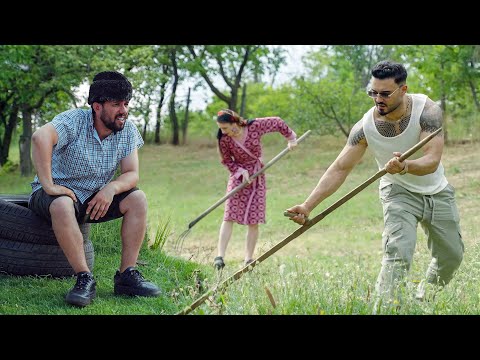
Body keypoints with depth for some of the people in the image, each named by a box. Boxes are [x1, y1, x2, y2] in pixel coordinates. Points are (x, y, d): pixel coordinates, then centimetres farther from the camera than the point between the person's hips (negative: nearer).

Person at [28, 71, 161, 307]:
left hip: (95, 199, 5)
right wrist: (48, 184, -43)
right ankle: (84, 279, -31)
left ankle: (127, 275, -15)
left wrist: (111, 188, -31)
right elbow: (40, 137, -40)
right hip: (58, 193, -5)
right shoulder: (75, 121, -21)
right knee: (62, 205, -39)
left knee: (137, 198, -16)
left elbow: (131, 174, -8)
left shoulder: (128, 130, -3)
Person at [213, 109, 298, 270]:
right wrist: (241, 171, -16)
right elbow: (226, 160, -2)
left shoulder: (255, 126, -18)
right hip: (238, 176, 0)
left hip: (257, 178, 0)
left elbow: (277, 123, -2)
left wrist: (291, 138, 6)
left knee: (254, 220, -1)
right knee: (229, 216, -12)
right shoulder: (224, 139, -15)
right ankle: (220, 257, -15)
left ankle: (249, 260, 6)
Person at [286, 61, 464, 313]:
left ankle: (424, 301, 39)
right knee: (397, 254, -24)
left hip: (437, 193, 2)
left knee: (451, 256, 13)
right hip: (399, 193, -2)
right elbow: (339, 169, -21)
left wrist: (406, 166, -59)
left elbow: (432, 160, -37)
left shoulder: (427, 110, -27)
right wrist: (308, 205, -31)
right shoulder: (365, 127, -23)